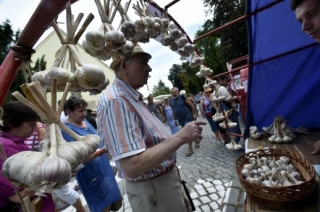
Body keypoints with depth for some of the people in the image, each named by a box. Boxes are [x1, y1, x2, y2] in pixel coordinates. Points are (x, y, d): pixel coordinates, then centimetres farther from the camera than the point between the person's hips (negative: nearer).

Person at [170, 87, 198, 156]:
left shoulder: (182, 97, -13)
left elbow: (192, 105, -10)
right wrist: (175, 119, 15)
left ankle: (190, 149, 2)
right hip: (180, 120, 6)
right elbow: (173, 111, 15)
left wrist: (194, 115, -9)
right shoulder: (171, 101, 3)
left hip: (188, 118, -6)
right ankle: (196, 139, 44)